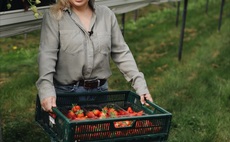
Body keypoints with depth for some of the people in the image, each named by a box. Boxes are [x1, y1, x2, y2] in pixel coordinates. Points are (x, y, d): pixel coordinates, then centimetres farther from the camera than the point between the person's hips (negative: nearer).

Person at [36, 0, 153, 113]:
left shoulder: (107, 15, 5)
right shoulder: (53, 16, -5)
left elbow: (121, 53, 4)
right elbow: (47, 55, -13)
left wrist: (140, 85, -3)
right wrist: (46, 90, -27)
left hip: (100, 89, 3)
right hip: (65, 91, -3)